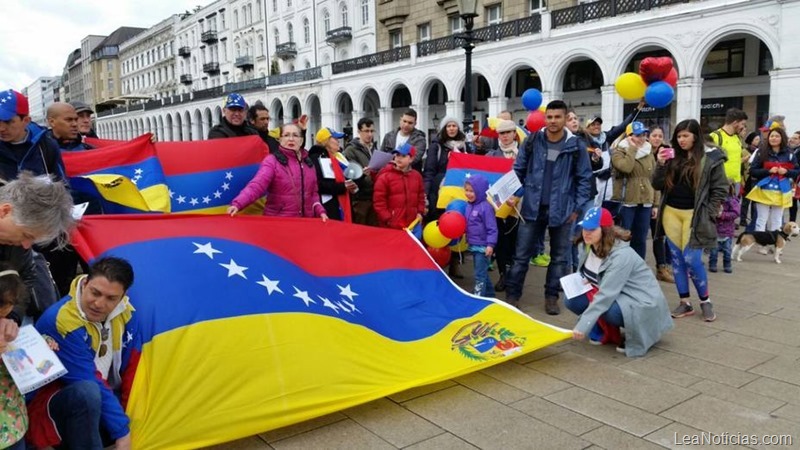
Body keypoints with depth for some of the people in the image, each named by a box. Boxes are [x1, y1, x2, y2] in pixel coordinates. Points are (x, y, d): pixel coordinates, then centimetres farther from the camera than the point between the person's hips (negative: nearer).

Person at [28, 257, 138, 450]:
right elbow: (89, 383, -29)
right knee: (87, 391, -38)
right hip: (48, 408, -6)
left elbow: (132, 367, -1)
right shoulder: (60, 321, -27)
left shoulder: (126, 313, -7)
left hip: (101, 404, 6)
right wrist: (121, 431, -29)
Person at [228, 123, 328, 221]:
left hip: (305, 221, 5)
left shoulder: (308, 163, 11)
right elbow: (256, 185, -21)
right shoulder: (272, 160, -6)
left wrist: (320, 211, 0)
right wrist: (237, 204, -36)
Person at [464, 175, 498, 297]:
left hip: (483, 247, -8)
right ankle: (489, 294, 33)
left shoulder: (486, 207, -17)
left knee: (480, 274, -4)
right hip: (473, 245, 8)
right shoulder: (468, 205, 7)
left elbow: (492, 228, -17)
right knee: (482, 272, 20)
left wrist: (490, 245, -21)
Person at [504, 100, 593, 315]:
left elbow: (584, 178, 0)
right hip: (533, 207, 1)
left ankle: (551, 297, 24)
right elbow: (519, 170, 7)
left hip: (562, 210, 0)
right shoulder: (532, 141, -2)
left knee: (559, 256, 11)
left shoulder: (576, 146, -5)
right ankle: (512, 294, 15)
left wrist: (577, 208, -4)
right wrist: (515, 194, -2)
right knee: (521, 254, 5)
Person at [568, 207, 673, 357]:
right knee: (571, 300, -9)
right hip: (617, 297, 8)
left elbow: (607, 294, -33)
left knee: (608, 309, -37)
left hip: (642, 304, -8)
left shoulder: (621, 255, -27)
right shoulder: (591, 247, -3)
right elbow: (588, 277, 13)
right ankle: (607, 332, 6)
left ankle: (636, 334, -7)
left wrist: (583, 325, -37)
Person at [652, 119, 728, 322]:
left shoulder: (711, 158, -4)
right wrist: (661, 165, -9)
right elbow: (657, 185, 7)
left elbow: (720, 189, -2)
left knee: (691, 259, -7)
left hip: (695, 215, -4)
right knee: (677, 259, 6)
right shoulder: (672, 156, 6)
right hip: (671, 213, 4)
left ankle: (705, 301, 13)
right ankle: (685, 303, 16)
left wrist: (708, 215, -8)